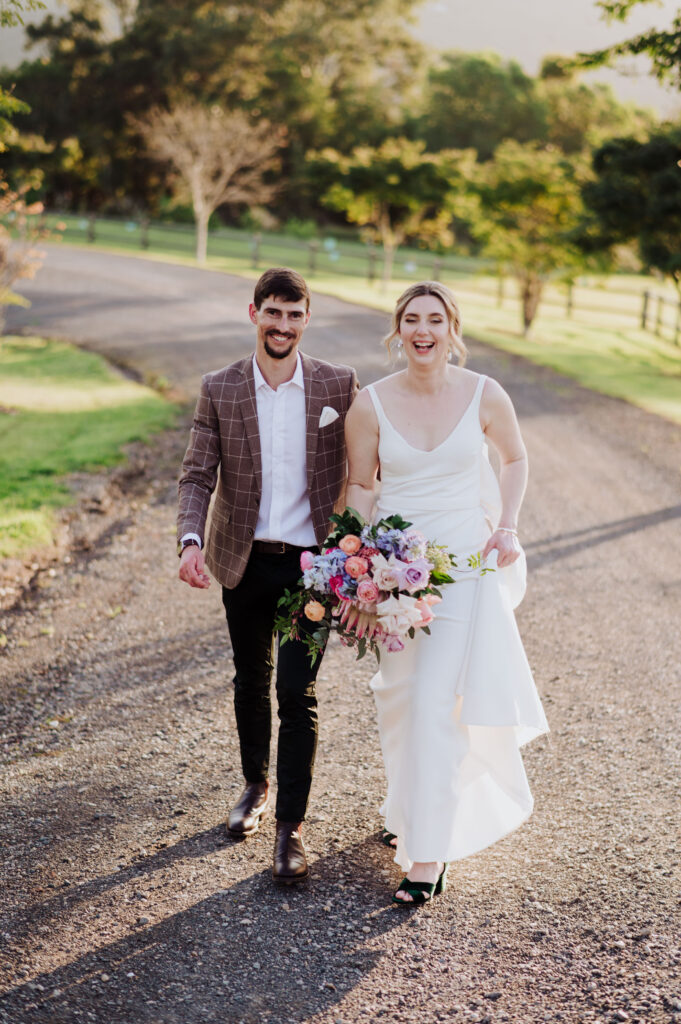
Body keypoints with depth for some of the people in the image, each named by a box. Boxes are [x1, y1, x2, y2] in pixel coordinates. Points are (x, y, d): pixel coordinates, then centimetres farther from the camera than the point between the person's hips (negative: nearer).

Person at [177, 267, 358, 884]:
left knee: (297, 691, -6)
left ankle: (291, 826, 4)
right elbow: (197, 476, -5)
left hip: (314, 560, -2)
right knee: (251, 681, 18)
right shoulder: (219, 390, -2)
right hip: (244, 560, 2)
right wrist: (190, 540, -21)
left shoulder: (340, 386, -5)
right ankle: (256, 785, 41)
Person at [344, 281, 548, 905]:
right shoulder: (371, 404, -4)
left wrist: (507, 526, -1)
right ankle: (411, 809, 38)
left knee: (436, 702, -9)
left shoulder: (485, 397, -6)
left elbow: (515, 459, 11)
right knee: (399, 697, 12)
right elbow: (360, 485, 4)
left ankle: (429, 852, -1)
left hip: (465, 565, -2)